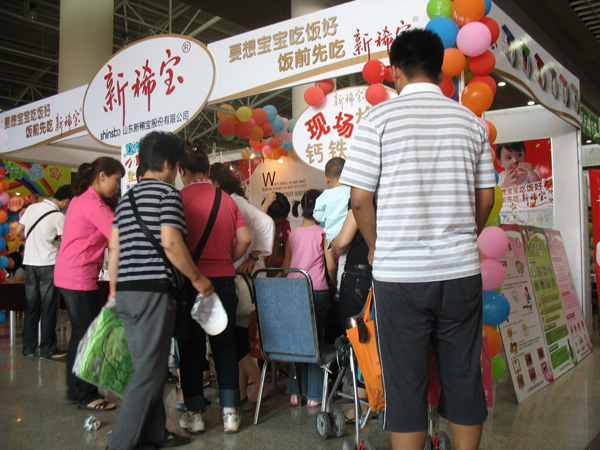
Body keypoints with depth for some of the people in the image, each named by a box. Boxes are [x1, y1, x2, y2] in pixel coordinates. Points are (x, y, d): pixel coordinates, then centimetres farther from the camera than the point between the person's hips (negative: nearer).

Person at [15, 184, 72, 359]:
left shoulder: (32, 208, 6)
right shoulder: (58, 217, -12)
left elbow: (18, 232, 12)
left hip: (29, 263, 6)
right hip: (48, 264, -6)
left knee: (31, 306, 12)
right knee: (49, 308, 2)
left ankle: (28, 348, 18)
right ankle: (47, 350, 7)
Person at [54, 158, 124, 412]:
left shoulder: (81, 199, 14)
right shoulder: (92, 203, -16)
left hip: (69, 275, 10)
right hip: (80, 277, -10)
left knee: (80, 333, 16)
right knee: (87, 335, -3)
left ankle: (76, 391, 27)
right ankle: (86, 397, 6)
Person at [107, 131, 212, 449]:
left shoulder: (127, 198, 17)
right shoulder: (167, 193, -7)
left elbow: (114, 248, 16)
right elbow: (170, 242, -19)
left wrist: (114, 290, 22)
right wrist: (197, 278, -9)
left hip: (126, 292, 9)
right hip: (154, 290, -9)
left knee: (146, 365, 16)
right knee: (149, 371, -2)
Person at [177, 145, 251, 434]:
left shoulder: (179, 199, -7)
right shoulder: (226, 199, 3)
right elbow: (244, 239, 1)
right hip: (224, 280, 3)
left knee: (191, 348, 8)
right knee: (225, 347, 12)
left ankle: (194, 414, 16)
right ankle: (230, 413, 16)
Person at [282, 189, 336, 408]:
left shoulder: (293, 234, 9)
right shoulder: (323, 233, -3)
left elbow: (285, 266, 8)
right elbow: (331, 266, -7)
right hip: (317, 290, -4)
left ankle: (295, 392, 17)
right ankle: (314, 394, 9)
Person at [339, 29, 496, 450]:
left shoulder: (379, 118, -4)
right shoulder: (470, 120, 8)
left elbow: (360, 198, -7)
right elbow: (486, 199, 10)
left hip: (399, 273, -3)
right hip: (462, 272, 4)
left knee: (406, 383, 7)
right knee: (464, 379, 13)